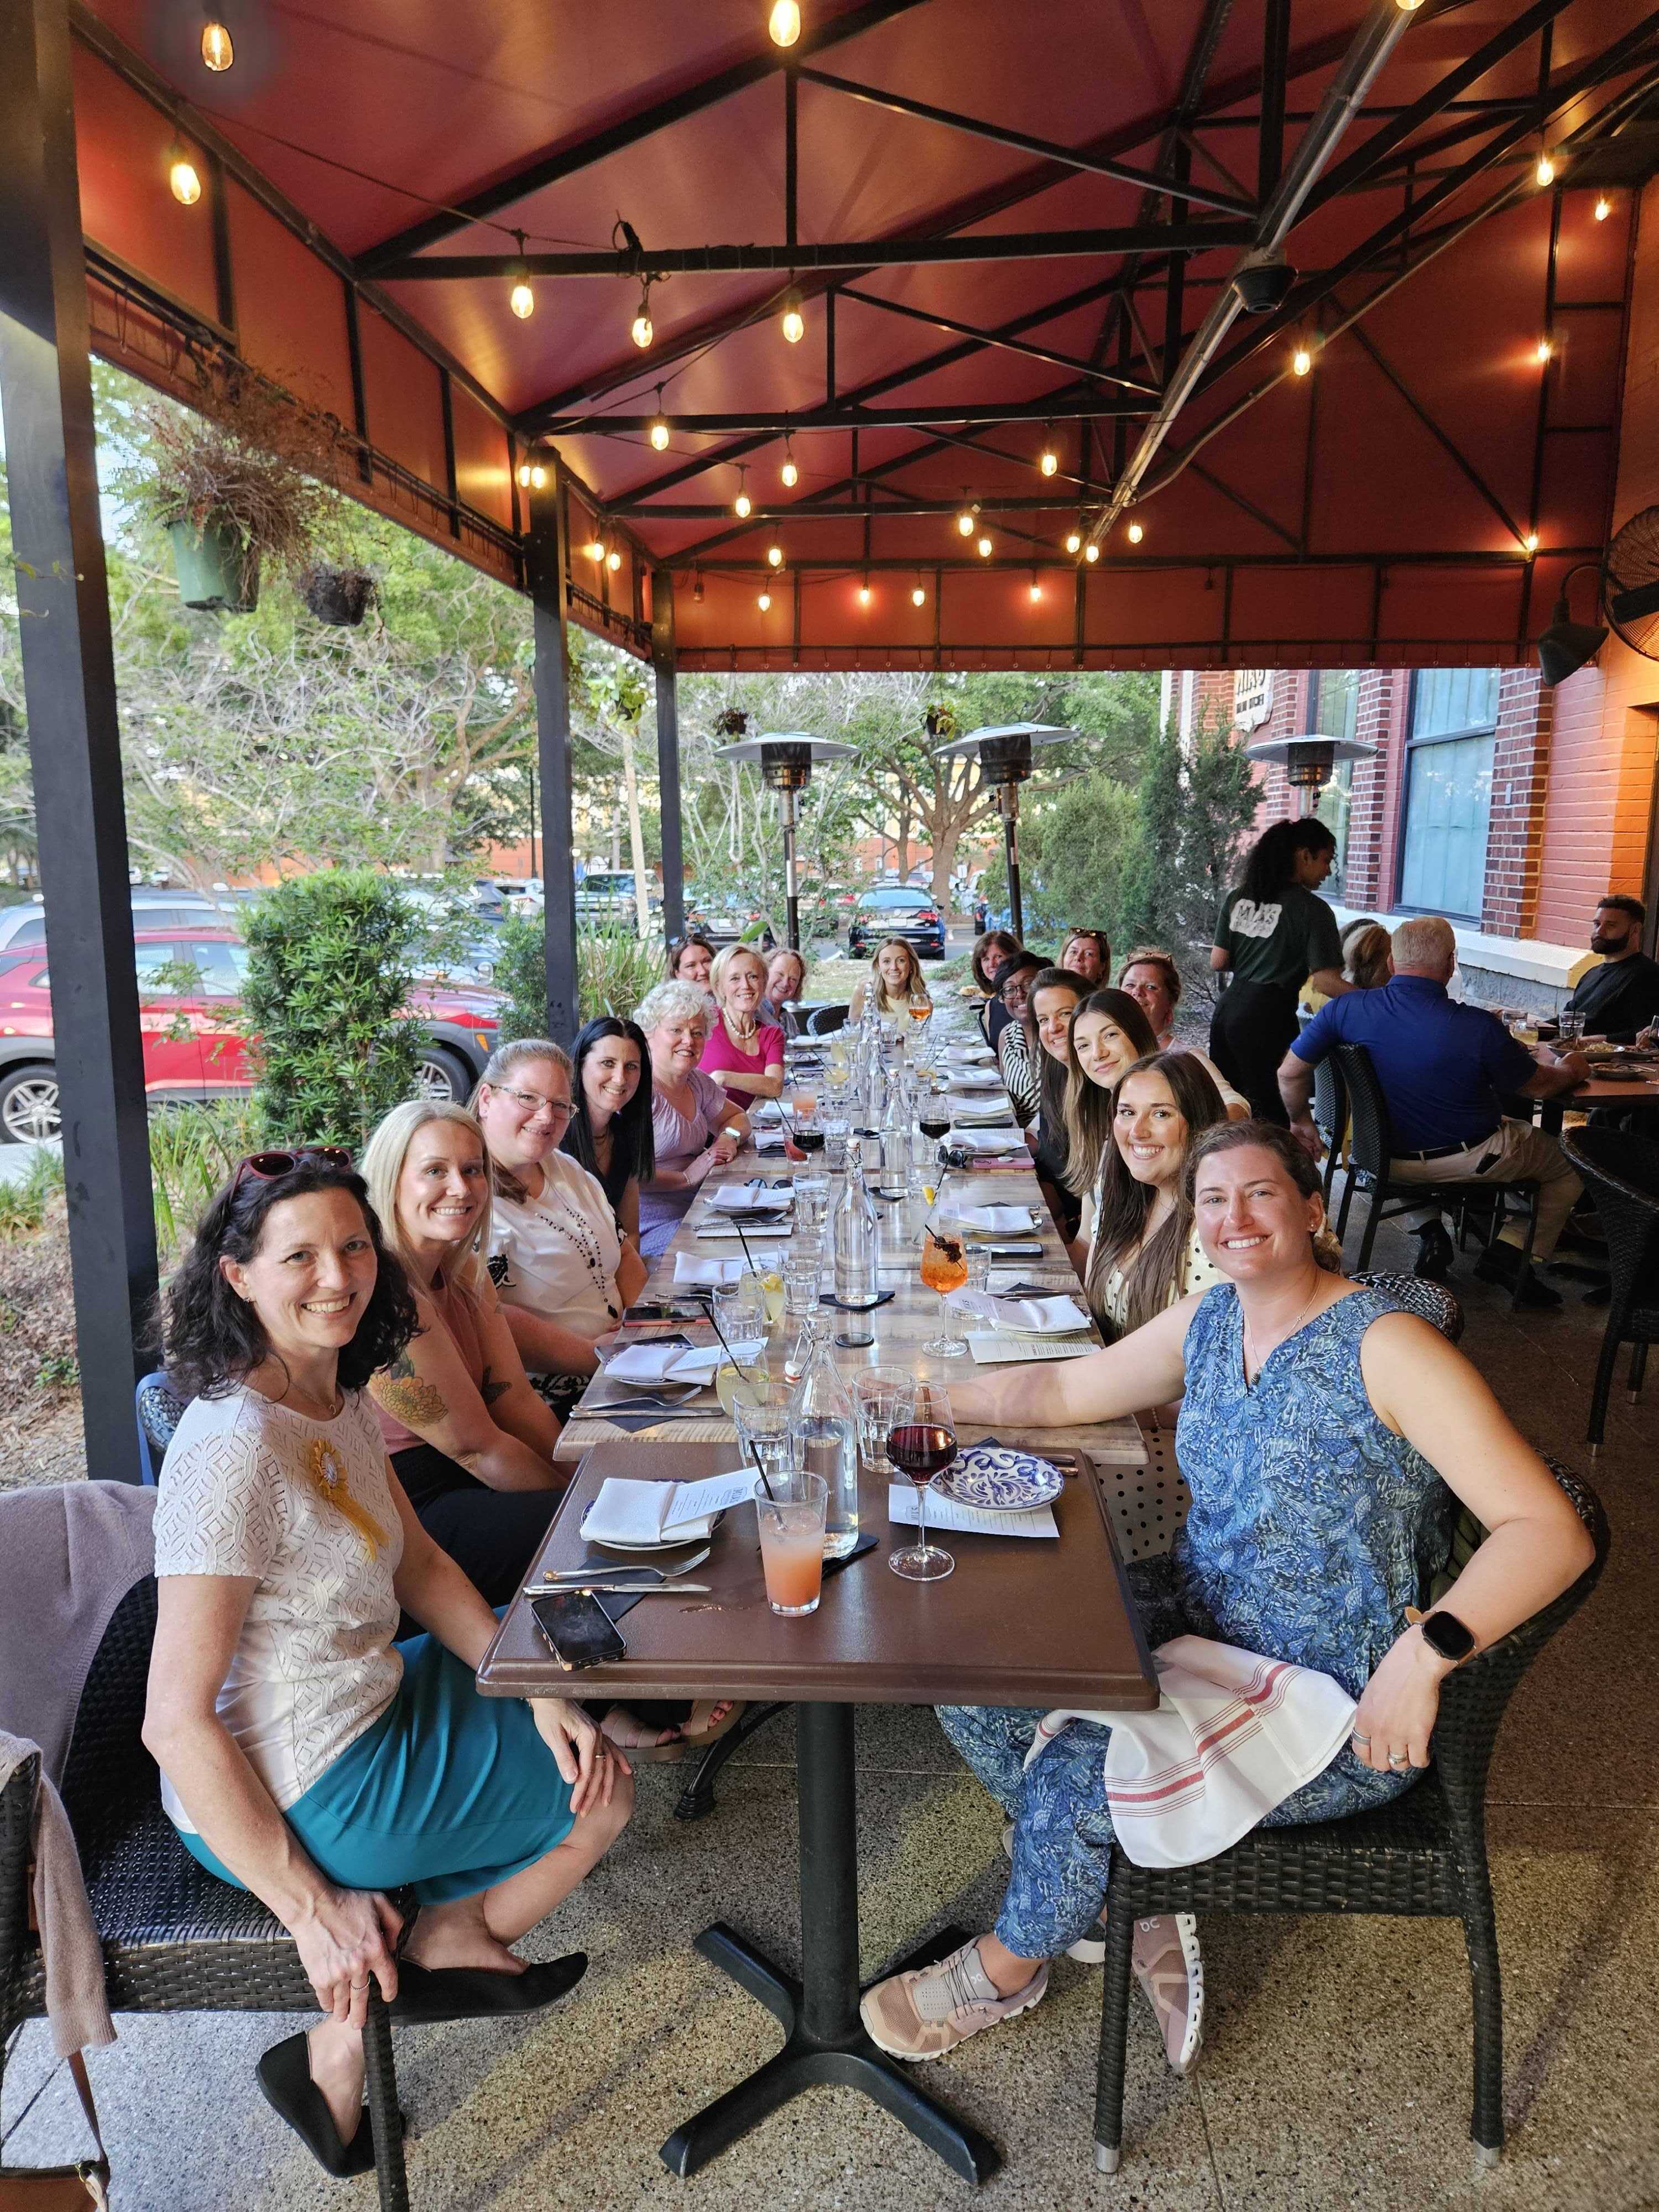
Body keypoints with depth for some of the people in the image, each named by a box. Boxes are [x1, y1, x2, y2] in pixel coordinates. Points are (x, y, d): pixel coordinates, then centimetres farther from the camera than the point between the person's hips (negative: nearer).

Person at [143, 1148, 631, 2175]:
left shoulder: (343, 1396, -1)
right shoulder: (234, 1452, -29)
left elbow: (421, 1565, 6)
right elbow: (176, 1722, -26)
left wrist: (538, 1689, -5)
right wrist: (310, 1907, -21)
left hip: (371, 1700, 9)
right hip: (299, 1796, -9)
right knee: (607, 1794, 5)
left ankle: (454, 1935, 17)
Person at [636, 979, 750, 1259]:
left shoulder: (699, 1083, 13)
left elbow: (738, 1117, 30)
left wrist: (729, 1136, 6)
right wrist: (687, 1177, -21)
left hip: (697, 1210, 9)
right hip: (649, 1228, -9)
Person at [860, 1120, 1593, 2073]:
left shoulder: (1385, 1348, -22)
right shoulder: (1210, 1320, 1)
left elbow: (1552, 1531, -27)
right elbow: (1064, 1389, 12)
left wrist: (1425, 1649, -40)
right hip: (1197, 1619, 8)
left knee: (1070, 1776, -19)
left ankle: (1011, 1965, 17)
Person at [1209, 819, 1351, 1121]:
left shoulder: (1237, 897, 9)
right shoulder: (1312, 909, -8)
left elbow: (1218, 963, 10)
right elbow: (1325, 982, -12)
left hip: (1227, 1008, 6)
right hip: (1267, 1018, -6)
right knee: (1268, 1112, 1)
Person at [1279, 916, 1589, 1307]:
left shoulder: (1346, 1009, -16)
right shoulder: (1479, 1027, -23)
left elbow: (1290, 1073, -7)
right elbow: (1539, 1087, -5)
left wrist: (1301, 1122, 13)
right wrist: (1568, 1069, 18)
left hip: (1389, 1160, 4)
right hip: (1473, 1161, -4)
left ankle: (1429, 1231, 19)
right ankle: (1509, 1255, 10)